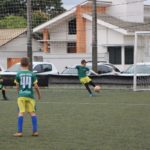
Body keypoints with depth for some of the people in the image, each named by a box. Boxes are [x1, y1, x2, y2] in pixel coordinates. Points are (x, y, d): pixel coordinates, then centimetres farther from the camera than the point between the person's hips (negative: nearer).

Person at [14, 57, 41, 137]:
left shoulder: (18, 74, 0)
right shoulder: (32, 74, 3)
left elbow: (17, 86, 6)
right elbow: (36, 86, 2)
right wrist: (39, 94, 18)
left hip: (21, 95, -1)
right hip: (30, 95, 1)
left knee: (21, 112, -2)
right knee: (32, 112, 7)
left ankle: (19, 131, -5)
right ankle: (35, 131, 4)